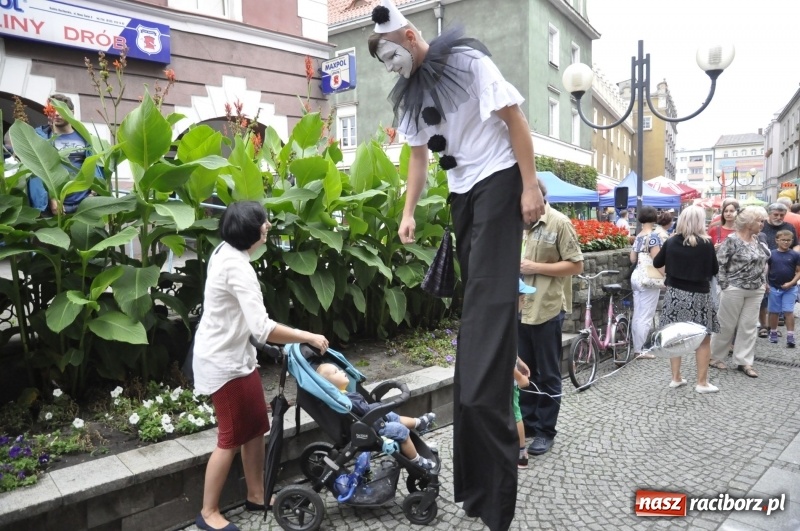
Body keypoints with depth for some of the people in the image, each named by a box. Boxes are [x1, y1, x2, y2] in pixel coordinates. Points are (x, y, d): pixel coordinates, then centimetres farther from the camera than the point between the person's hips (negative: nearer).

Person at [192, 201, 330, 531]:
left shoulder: (226, 252, 3)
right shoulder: (236, 266, -28)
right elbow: (262, 328, -34)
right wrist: (309, 337, -27)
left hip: (237, 355, 10)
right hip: (223, 362, -10)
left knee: (256, 427, 17)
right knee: (231, 437, 4)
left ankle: (256, 495, 33)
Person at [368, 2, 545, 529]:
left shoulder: (469, 61, -8)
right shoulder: (410, 93, 13)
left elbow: (515, 119, -11)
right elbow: (419, 154, 15)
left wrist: (530, 186, -16)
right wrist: (409, 211, 7)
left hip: (498, 182, -8)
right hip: (462, 191, 8)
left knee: (491, 300, -15)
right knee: (472, 302, 10)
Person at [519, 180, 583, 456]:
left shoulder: (559, 223, -10)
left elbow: (576, 265, -12)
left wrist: (535, 268, -16)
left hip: (547, 309, -6)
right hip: (522, 307, 6)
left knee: (547, 375, 7)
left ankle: (545, 431, 20)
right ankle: (527, 422, 30)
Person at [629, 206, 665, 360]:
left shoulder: (638, 236, 12)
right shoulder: (654, 235, -10)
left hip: (637, 276, 8)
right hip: (649, 278, -7)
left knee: (637, 315, 10)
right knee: (646, 316, -3)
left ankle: (636, 348, 15)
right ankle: (639, 350, -1)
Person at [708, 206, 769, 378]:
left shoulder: (757, 240, 8)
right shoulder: (732, 240, -15)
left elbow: (764, 260, 19)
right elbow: (718, 263, -15)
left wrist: (761, 280, 11)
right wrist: (725, 285, -14)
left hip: (756, 290, 7)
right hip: (735, 289, -7)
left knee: (748, 326, 8)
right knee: (726, 325, 3)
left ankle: (744, 361, 16)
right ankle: (715, 357, 18)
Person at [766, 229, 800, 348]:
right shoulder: (771, 254, -2)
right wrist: (765, 283, -3)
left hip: (790, 288, -1)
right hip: (774, 288, 1)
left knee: (789, 311, -4)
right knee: (773, 311, 10)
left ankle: (790, 337, -1)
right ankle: (773, 333, 24)